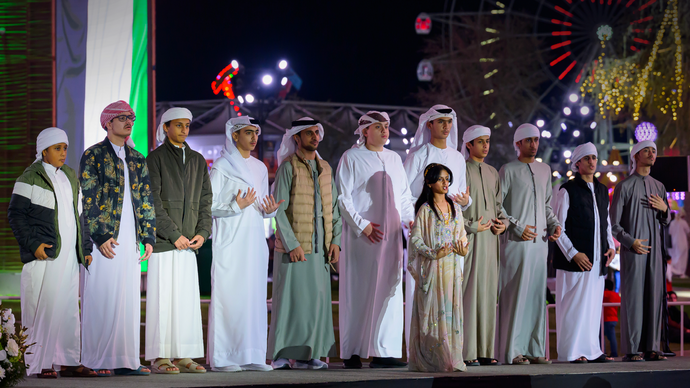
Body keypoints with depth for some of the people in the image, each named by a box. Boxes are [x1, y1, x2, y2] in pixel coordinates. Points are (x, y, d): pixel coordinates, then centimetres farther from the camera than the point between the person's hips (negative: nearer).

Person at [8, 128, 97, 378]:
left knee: (69, 307, 6)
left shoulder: (70, 177, 18)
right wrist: (33, 244, -16)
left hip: (69, 254, 7)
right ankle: (38, 364, -3)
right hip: (44, 254, -7)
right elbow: (15, 214, -7)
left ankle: (69, 362, 10)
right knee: (42, 307, -7)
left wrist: (86, 249, 17)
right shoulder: (30, 178, -3)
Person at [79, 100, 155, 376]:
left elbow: (146, 200, 16)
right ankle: (98, 360, 0)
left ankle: (125, 360, 6)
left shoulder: (137, 160, 17)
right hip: (103, 239, -5)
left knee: (129, 299, 3)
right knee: (101, 298, -4)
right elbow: (89, 200, -7)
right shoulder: (93, 156, 0)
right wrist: (100, 236, -15)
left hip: (130, 241, 5)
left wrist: (149, 237, 8)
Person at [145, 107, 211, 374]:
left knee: (188, 299, 4)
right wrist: (175, 235, -12)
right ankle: (159, 357, -2)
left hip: (188, 242, 5)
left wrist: (202, 232, 0)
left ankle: (183, 356, 8)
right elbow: (153, 203, -8)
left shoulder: (197, 160, 16)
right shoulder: (155, 159, -1)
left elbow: (205, 199, 14)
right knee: (162, 298, -6)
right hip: (163, 241, -5)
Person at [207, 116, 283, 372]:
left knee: (255, 295, 4)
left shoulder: (260, 168, 16)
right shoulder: (221, 166, -3)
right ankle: (221, 358, -4)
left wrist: (269, 210, -1)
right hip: (230, 241, -6)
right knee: (227, 295, -7)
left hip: (254, 241, 7)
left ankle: (251, 355, 7)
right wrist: (236, 206, -20)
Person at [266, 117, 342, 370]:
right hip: (293, 246, -6)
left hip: (320, 247, 6)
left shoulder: (325, 168, 14)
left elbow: (334, 207, 17)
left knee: (317, 299, 5)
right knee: (291, 299, -5)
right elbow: (279, 209, -9)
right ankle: (284, 356, 0)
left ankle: (308, 353, 11)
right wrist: (292, 244, -15)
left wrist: (335, 240, 6)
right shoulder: (288, 168, -5)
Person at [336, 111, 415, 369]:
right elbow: (343, 197, -5)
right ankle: (352, 352, 3)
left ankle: (383, 352, -1)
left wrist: (410, 218, 3)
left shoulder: (394, 159, 17)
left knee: (389, 289, -1)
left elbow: (403, 194, 20)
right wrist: (362, 225, -13)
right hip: (361, 236, -5)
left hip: (390, 233, 5)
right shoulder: (352, 158, 1)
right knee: (358, 290, -3)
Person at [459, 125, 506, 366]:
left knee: (488, 293, 5)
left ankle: (484, 351, 9)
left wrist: (502, 223, 3)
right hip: (469, 239, -7)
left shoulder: (493, 173, 18)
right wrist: (473, 226, -13)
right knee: (468, 293, -8)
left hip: (490, 238, 7)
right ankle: (466, 352, -7)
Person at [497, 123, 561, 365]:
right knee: (515, 294, -8)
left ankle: (535, 349, 9)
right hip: (516, 242, -6)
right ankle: (512, 351, -6)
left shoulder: (545, 170, 18)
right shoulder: (508, 171, -1)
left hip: (540, 241, 6)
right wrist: (517, 227, -11)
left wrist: (554, 224, 8)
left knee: (537, 294, 5)